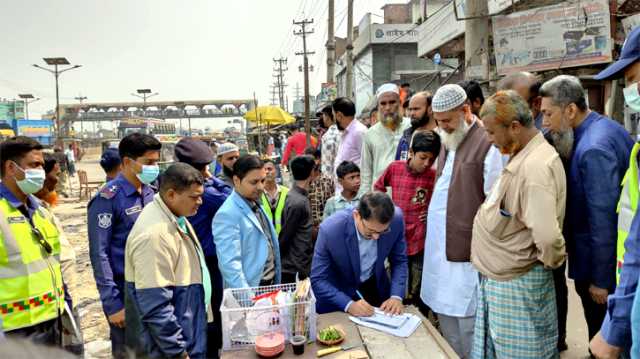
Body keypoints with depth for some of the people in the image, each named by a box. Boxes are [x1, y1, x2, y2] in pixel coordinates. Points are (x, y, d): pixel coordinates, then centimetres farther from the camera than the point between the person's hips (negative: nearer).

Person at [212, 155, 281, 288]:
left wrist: (277, 282, 13)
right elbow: (230, 263, -24)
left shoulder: (256, 206, 8)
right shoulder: (227, 214, -19)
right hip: (250, 289, -8)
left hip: (271, 284, 8)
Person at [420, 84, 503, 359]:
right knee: (445, 315, 20)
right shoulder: (447, 142, 12)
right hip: (439, 248, 8)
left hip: (467, 251, -8)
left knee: (468, 327, 3)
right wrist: (431, 213, 13)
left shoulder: (487, 144, -14)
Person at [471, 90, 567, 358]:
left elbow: (548, 236, -32)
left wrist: (552, 262, -14)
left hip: (516, 283, -9)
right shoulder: (523, 156, 6)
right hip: (499, 276, 9)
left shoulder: (536, 166, -26)